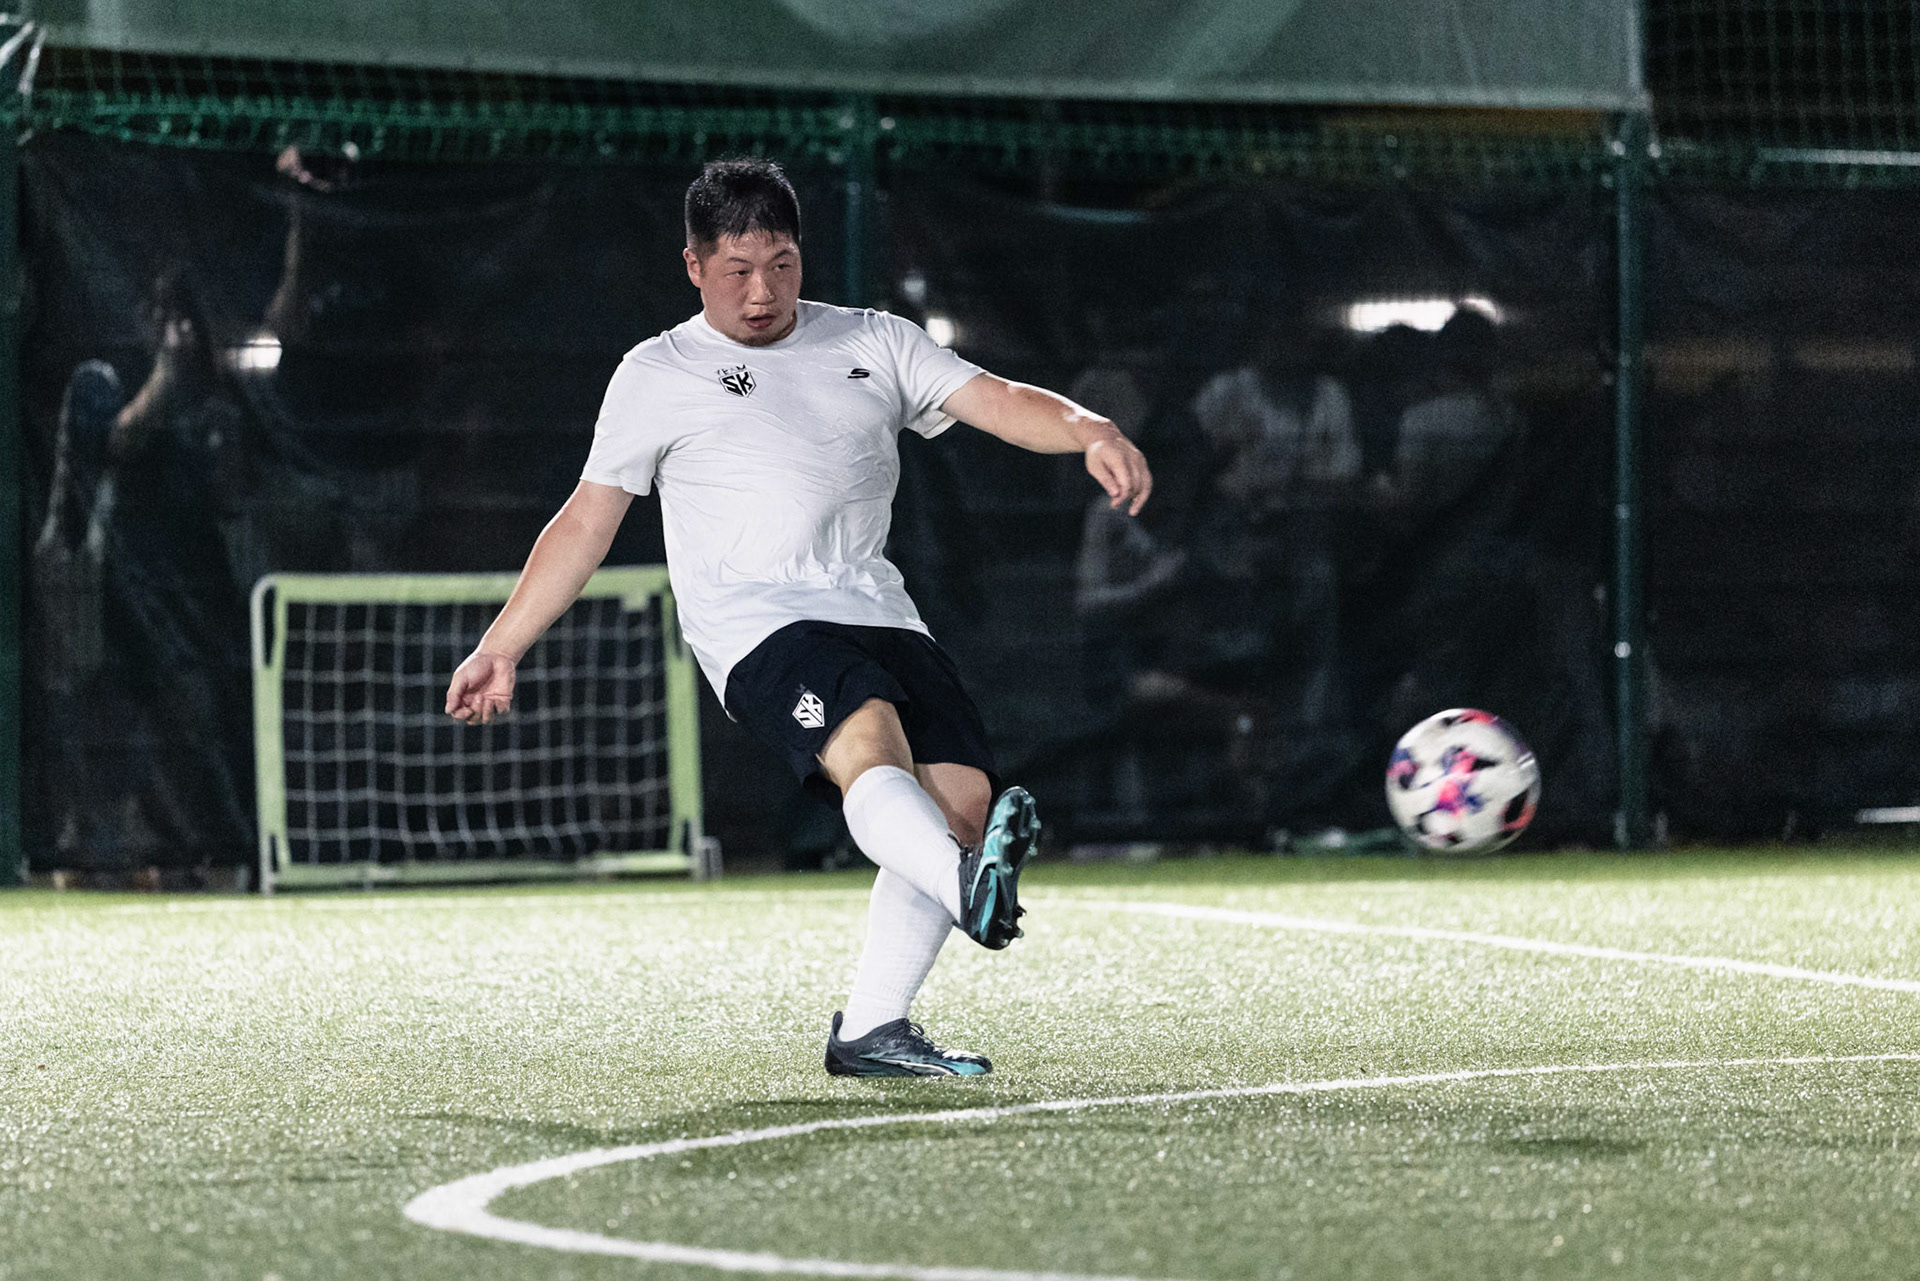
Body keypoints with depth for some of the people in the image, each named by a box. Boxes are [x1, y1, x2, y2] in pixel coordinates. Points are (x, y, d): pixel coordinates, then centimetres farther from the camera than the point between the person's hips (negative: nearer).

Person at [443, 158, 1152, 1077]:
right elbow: (586, 523, 18)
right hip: (754, 623, -5)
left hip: (877, 613, 5)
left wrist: (1088, 432, -13)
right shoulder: (657, 376, 14)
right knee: (870, 744, -33)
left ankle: (870, 1030, -5)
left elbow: (997, 402, 8)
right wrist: (500, 648, 14)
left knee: (963, 792, -13)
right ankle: (970, 893, -62)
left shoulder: (873, 345, 20)